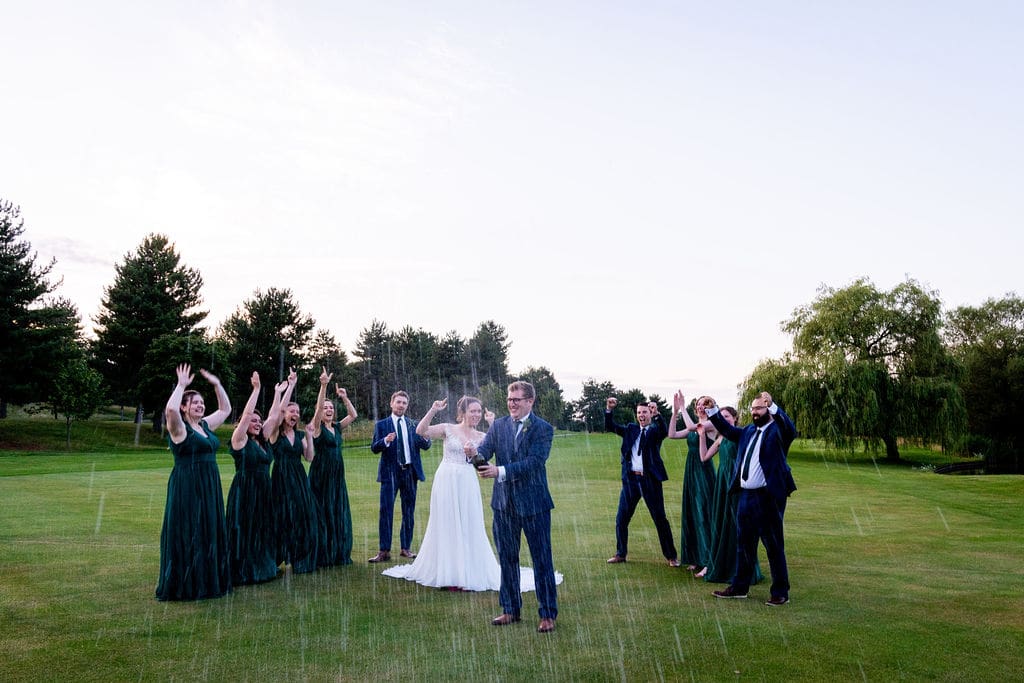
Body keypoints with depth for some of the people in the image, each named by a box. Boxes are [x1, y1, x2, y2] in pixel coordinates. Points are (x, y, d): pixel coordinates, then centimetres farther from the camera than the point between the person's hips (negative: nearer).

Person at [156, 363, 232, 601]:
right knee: (186, 536, -2)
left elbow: (226, 409, 23)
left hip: (209, 488, 8)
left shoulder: (206, 425, 13)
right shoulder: (179, 428, -8)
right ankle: (183, 586, 8)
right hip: (186, 487, -8)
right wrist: (181, 385, -18)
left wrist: (217, 384, 14)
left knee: (210, 534, 12)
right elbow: (170, 409, -29)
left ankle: (207, 581, 22)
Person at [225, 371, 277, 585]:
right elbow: (246, 413, -17)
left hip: (262, 492, 7)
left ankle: (261, 568, 21)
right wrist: (256, 389, -16)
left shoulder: (260, 441, 11)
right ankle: (242, 573, 5)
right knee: (244, 532, -2)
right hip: (244, 492, -7)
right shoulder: (240, 439, -7)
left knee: (262, 531, 12)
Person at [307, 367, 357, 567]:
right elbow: (318, 406, -20)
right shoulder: (317, 427, -5)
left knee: (339, 513, 9)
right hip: (321, 474, -6)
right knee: (323, 512, -2)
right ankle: (323, 556, 6)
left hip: (337, 475, 6)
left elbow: (353, 415, 8)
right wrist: (323, 385, -32)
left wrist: (344, 398, -1)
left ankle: (339, 554, 17)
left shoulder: (336, 427, 11)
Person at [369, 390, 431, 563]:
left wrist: (426, 438, -20)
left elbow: (426, 446, 3)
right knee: (386, 511, -6)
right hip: (390, 472, -3)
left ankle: (406, 548, 17)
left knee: (409, 511, 8)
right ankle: (384, 551, -2)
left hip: (410, 471, 3)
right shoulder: (381, 424, 4)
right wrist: (385, 441, -25)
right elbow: (374, 448, -5)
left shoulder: (413, 425, 10)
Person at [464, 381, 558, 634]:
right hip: (504, 503, 4)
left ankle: (548, 614, 16)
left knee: (542, 559, 4)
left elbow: (534, 461, -20)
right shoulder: (499, 426, 5)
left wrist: (500, 471, -28)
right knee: (507, 559, 14)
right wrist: (475, 452, -31)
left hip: (533, 503, -4)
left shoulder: (543, 429, -9)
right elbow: (485, 449, -7)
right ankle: (510, 610, 29)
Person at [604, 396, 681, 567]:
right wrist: (609, 409, -9)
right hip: (631, 478, 4)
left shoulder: (655, 430, 1)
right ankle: (620, 554, 21)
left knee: (660, 519, 3)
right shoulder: (631, 429, 11)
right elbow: (610, 427, 6)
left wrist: (656, 414, -35)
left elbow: (664, 432, -21)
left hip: (650, 480, -4)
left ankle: (671, 555, 15)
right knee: (621, 518, 7)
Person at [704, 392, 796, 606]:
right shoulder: (748, 431, 14)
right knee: (743, 543, 15)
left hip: (768, 496, -7)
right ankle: (739, 587, 26)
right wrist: (712, 410, 7)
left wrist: (772, 405, -38)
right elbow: (727, 430, 20)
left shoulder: (777, 430, -6)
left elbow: (790, 429, -26)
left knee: (774, 546, 2)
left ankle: (780, 593, 13)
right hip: (746, 495, 7)